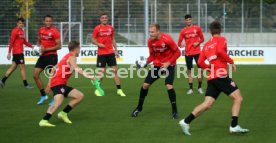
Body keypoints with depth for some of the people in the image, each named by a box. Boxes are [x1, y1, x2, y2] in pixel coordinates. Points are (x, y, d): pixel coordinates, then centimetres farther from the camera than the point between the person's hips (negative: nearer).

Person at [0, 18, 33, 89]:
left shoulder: (22, 31, 13)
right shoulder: (15, 31, -12)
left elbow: (24, 41, 21)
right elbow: (11, 42, -14)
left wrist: (31, 46, 9)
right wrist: (9, 53, -17)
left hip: (20, 52, 9)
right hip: (17, 52, -9)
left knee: (13, 67, 12)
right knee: (22, 67, -4)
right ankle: (26, 84, 2)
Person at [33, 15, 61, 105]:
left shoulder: (54, 31, -12)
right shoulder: (41, 30, 7)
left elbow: (59, 46, -14)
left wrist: (46, 49, -17)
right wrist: (39, 46, 1)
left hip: (51, 56, -7)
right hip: (43, 56, 7)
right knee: (35, 75, 4)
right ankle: (43, 95, 16)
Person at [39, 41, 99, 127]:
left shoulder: (67, 57, 22)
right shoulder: (72, 57, -7)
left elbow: (54, 69, 26)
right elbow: (76, 68, -28)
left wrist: (50, 83, 29)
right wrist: (87, 76, -40)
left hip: (61, 84, 10)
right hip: (58, 83, -10)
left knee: (80, 96, 10)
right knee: (58, 102, -31)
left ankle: (63, 113, 9)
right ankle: (44, 121, -40)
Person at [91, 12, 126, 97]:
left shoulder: (111, 28, 8)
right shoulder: (97, 28, -3)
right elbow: (93, 40, 0)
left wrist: (116, 50, 13)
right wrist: (98, 44, -19)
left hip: (110, 52, 3)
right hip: (101, 53, -3)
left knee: (115, 70, 1)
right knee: (101, 72, -1)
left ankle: (119, 90, 5)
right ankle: (97, 89, 15)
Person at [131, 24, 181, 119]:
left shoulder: (167, 39, -24)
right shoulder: (150, 41, -8)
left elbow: (177, 52, -16)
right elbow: (152, 55, 4)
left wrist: (168, 63, -22)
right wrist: (146, 62, -15)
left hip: (169, 65, -5)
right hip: (157, 65, 5)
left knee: (169, 86, -20)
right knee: (145, 85, 3)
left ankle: (174, 111, -3)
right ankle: (139, 108, 24)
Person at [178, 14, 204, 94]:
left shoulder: (197, 28, 3)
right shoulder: (183, 31, 3)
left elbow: (202, 39, 9)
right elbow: (179, 42, 4)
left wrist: (198, 43, -10)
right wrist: (180, 45, -18)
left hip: (197, 52, 0)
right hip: (188, 53, 1)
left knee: (200, 69, -3)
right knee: (189, 70, 4)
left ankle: (200, 87, 10)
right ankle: (190, 88, 11)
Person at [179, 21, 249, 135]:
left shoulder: (206, 45, 19)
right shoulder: (221, 40, 1)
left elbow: (200, 62, 14)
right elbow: (220, 50, -21)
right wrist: (231, 61, -11)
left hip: (211, 78, 7)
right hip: (221, 76, -7)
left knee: (207, 104, 7)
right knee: (238, 98, -1)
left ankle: (186, 122, 0)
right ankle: (234, 126, -8)